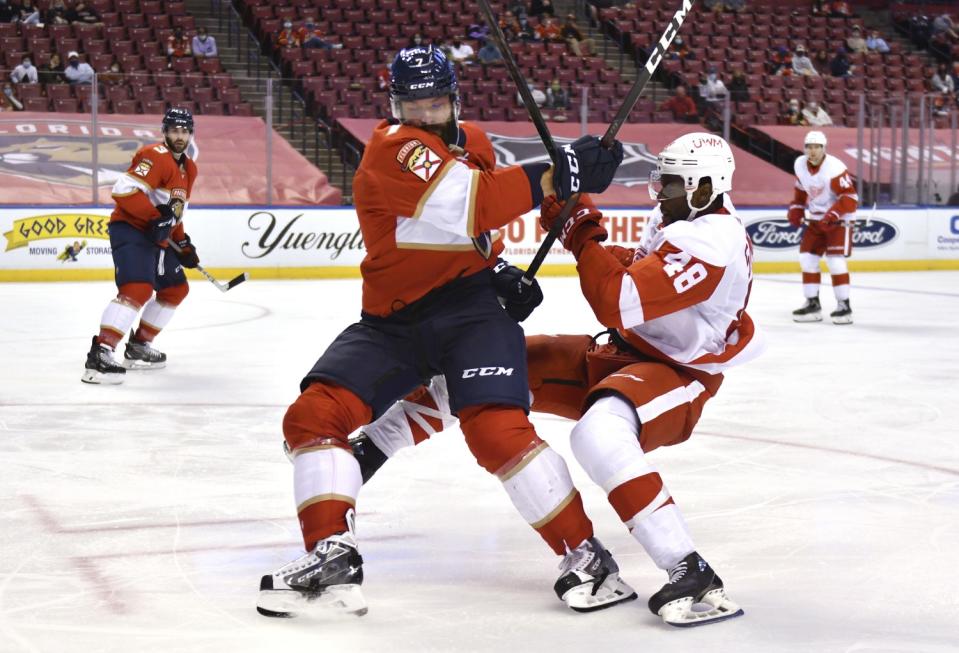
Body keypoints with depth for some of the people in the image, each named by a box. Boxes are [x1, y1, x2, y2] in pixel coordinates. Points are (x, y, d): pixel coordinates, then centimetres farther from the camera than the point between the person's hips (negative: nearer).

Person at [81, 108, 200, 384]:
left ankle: (139, 346, 30)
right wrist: (155, 216, -28)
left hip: (155, 237, 10)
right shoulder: (155, 156, -15)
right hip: (130, 230, -10)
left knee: (176, 289, 20)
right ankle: (100, 355, -35)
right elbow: (124, 190, -26)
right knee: (138, 288, -27)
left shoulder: (189, 169, 17)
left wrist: (183, 243, 22)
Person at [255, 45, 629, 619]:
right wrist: (556, 177, -34)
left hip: (472, 309, 1)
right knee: (315, 413, -17)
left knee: (498, 429, -21)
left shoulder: (474, 143, 8)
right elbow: (464, 204, -30)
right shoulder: (391, 148, -13)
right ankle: (332, 555, -12)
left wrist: (497, 267, 10)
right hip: (392, 319, -1)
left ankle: (585, 554, -11)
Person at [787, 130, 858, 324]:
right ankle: (812, 304, 13)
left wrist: (833, 214, -34)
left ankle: (844, 306, -7)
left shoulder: (834, 168, -24)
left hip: (839, 218, -7)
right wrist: (795, 210, 6)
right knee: (807, 258, 3)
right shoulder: (800, 165, -3)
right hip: (816, 219, 7)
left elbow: (850, 198, -26)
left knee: (835, 260, -15)